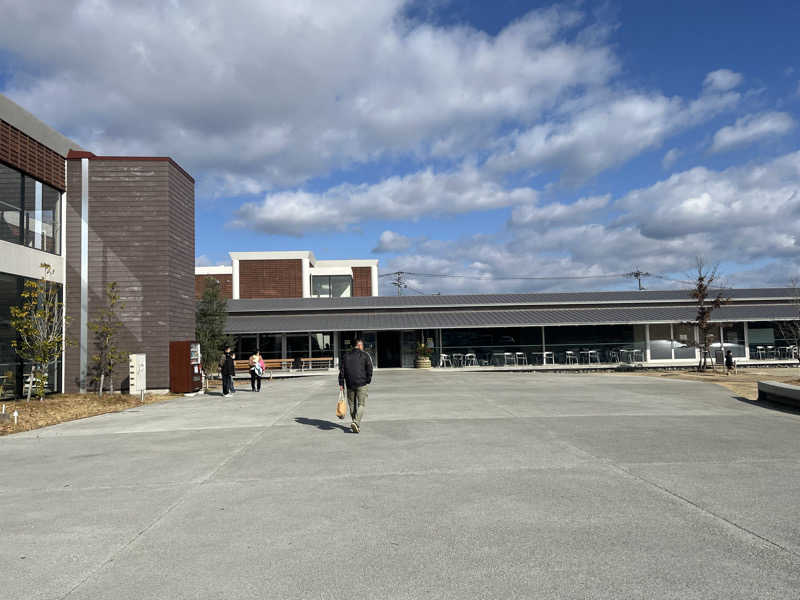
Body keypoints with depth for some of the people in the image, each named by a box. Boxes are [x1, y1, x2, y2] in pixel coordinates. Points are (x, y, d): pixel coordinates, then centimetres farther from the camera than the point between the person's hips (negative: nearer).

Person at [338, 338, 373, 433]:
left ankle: (355, 424, 21)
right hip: (361, 384, -4)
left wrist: (341, 384, 5)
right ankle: (356, 422, -20)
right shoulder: (364, 355, -1)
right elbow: (369, 368, -5)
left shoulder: (345, 356, 9)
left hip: (350, 384, 4)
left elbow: (341, 370, 5)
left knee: (352, 404, 14)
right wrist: (368, 380, 8)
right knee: (361, 404, -2)